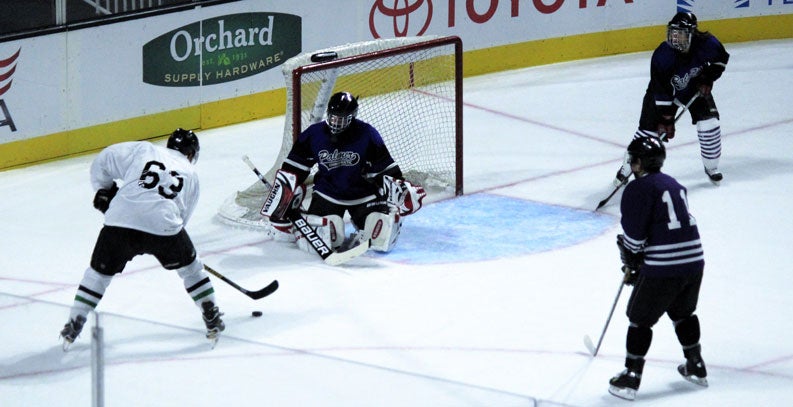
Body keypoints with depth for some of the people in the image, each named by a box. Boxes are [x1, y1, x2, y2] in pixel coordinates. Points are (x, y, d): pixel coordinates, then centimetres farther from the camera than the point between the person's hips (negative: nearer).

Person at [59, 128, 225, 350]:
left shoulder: (142, 150, 19)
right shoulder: (190, 175, 23)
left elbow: (103, 162, 16)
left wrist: (103, 190, 30)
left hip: (120, 223, 0)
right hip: (163, 225, 0)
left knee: (99, 271, 19)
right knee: (189, 266, 26)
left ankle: (74, 325, 15)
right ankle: (212, 320, 28)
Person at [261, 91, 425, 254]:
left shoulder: (367, 135, -13)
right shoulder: (314, 135, -9)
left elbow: (386, 169, -4)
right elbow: (291, 171, -1)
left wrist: (402, 189, -18)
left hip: (363, 195, 0)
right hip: (327, 195, 0)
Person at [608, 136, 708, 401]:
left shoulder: (638, 188, -8)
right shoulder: (674, 185, 18)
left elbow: (633, 233, -11)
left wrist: (630, 262, 9)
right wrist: (635, 262, 20)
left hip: (662, 269, -7)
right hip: (694, 260, 7)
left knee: (640, 318, 7)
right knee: (683, 313, 28)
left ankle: (630, 378, 9)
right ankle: (696, 368, 36)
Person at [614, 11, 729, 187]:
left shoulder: (706, 43, -29)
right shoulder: (662, 55, -35)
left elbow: (721, 58, -5)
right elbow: (661, 92, -29)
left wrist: (708, 78, -17)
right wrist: (666, 119, -27)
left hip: (696, 88, 2)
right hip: (665, 90, -2)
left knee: (709, 122, -11)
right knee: (649, 129, -6)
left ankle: (711, 167, 11)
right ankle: (626, 169, 9)